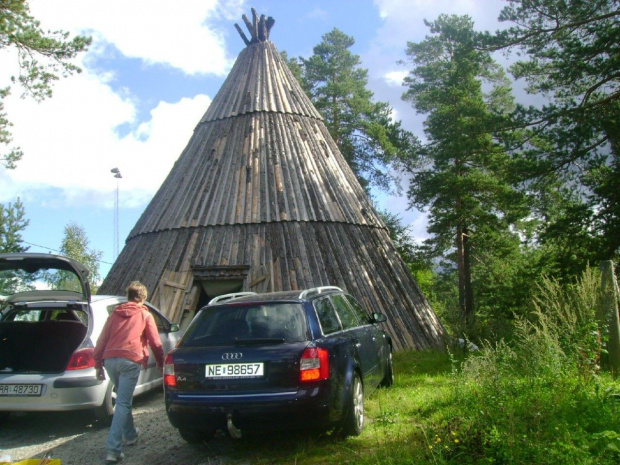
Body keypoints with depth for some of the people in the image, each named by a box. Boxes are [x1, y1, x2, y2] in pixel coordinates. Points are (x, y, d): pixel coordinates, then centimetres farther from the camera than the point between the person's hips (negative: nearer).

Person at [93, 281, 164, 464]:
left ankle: (130, 435, 36)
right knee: (123, 403, -5)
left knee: (123, 399, 23)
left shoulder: (115, 314, 21)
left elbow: (102, 340, 17)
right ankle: (113, 449, -12)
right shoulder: (145, 315, 10)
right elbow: (155, 342, 9)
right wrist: (160, 362, 23)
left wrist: (98, 364, 21)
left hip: (110, 359, 5)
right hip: (131, 361, -4)